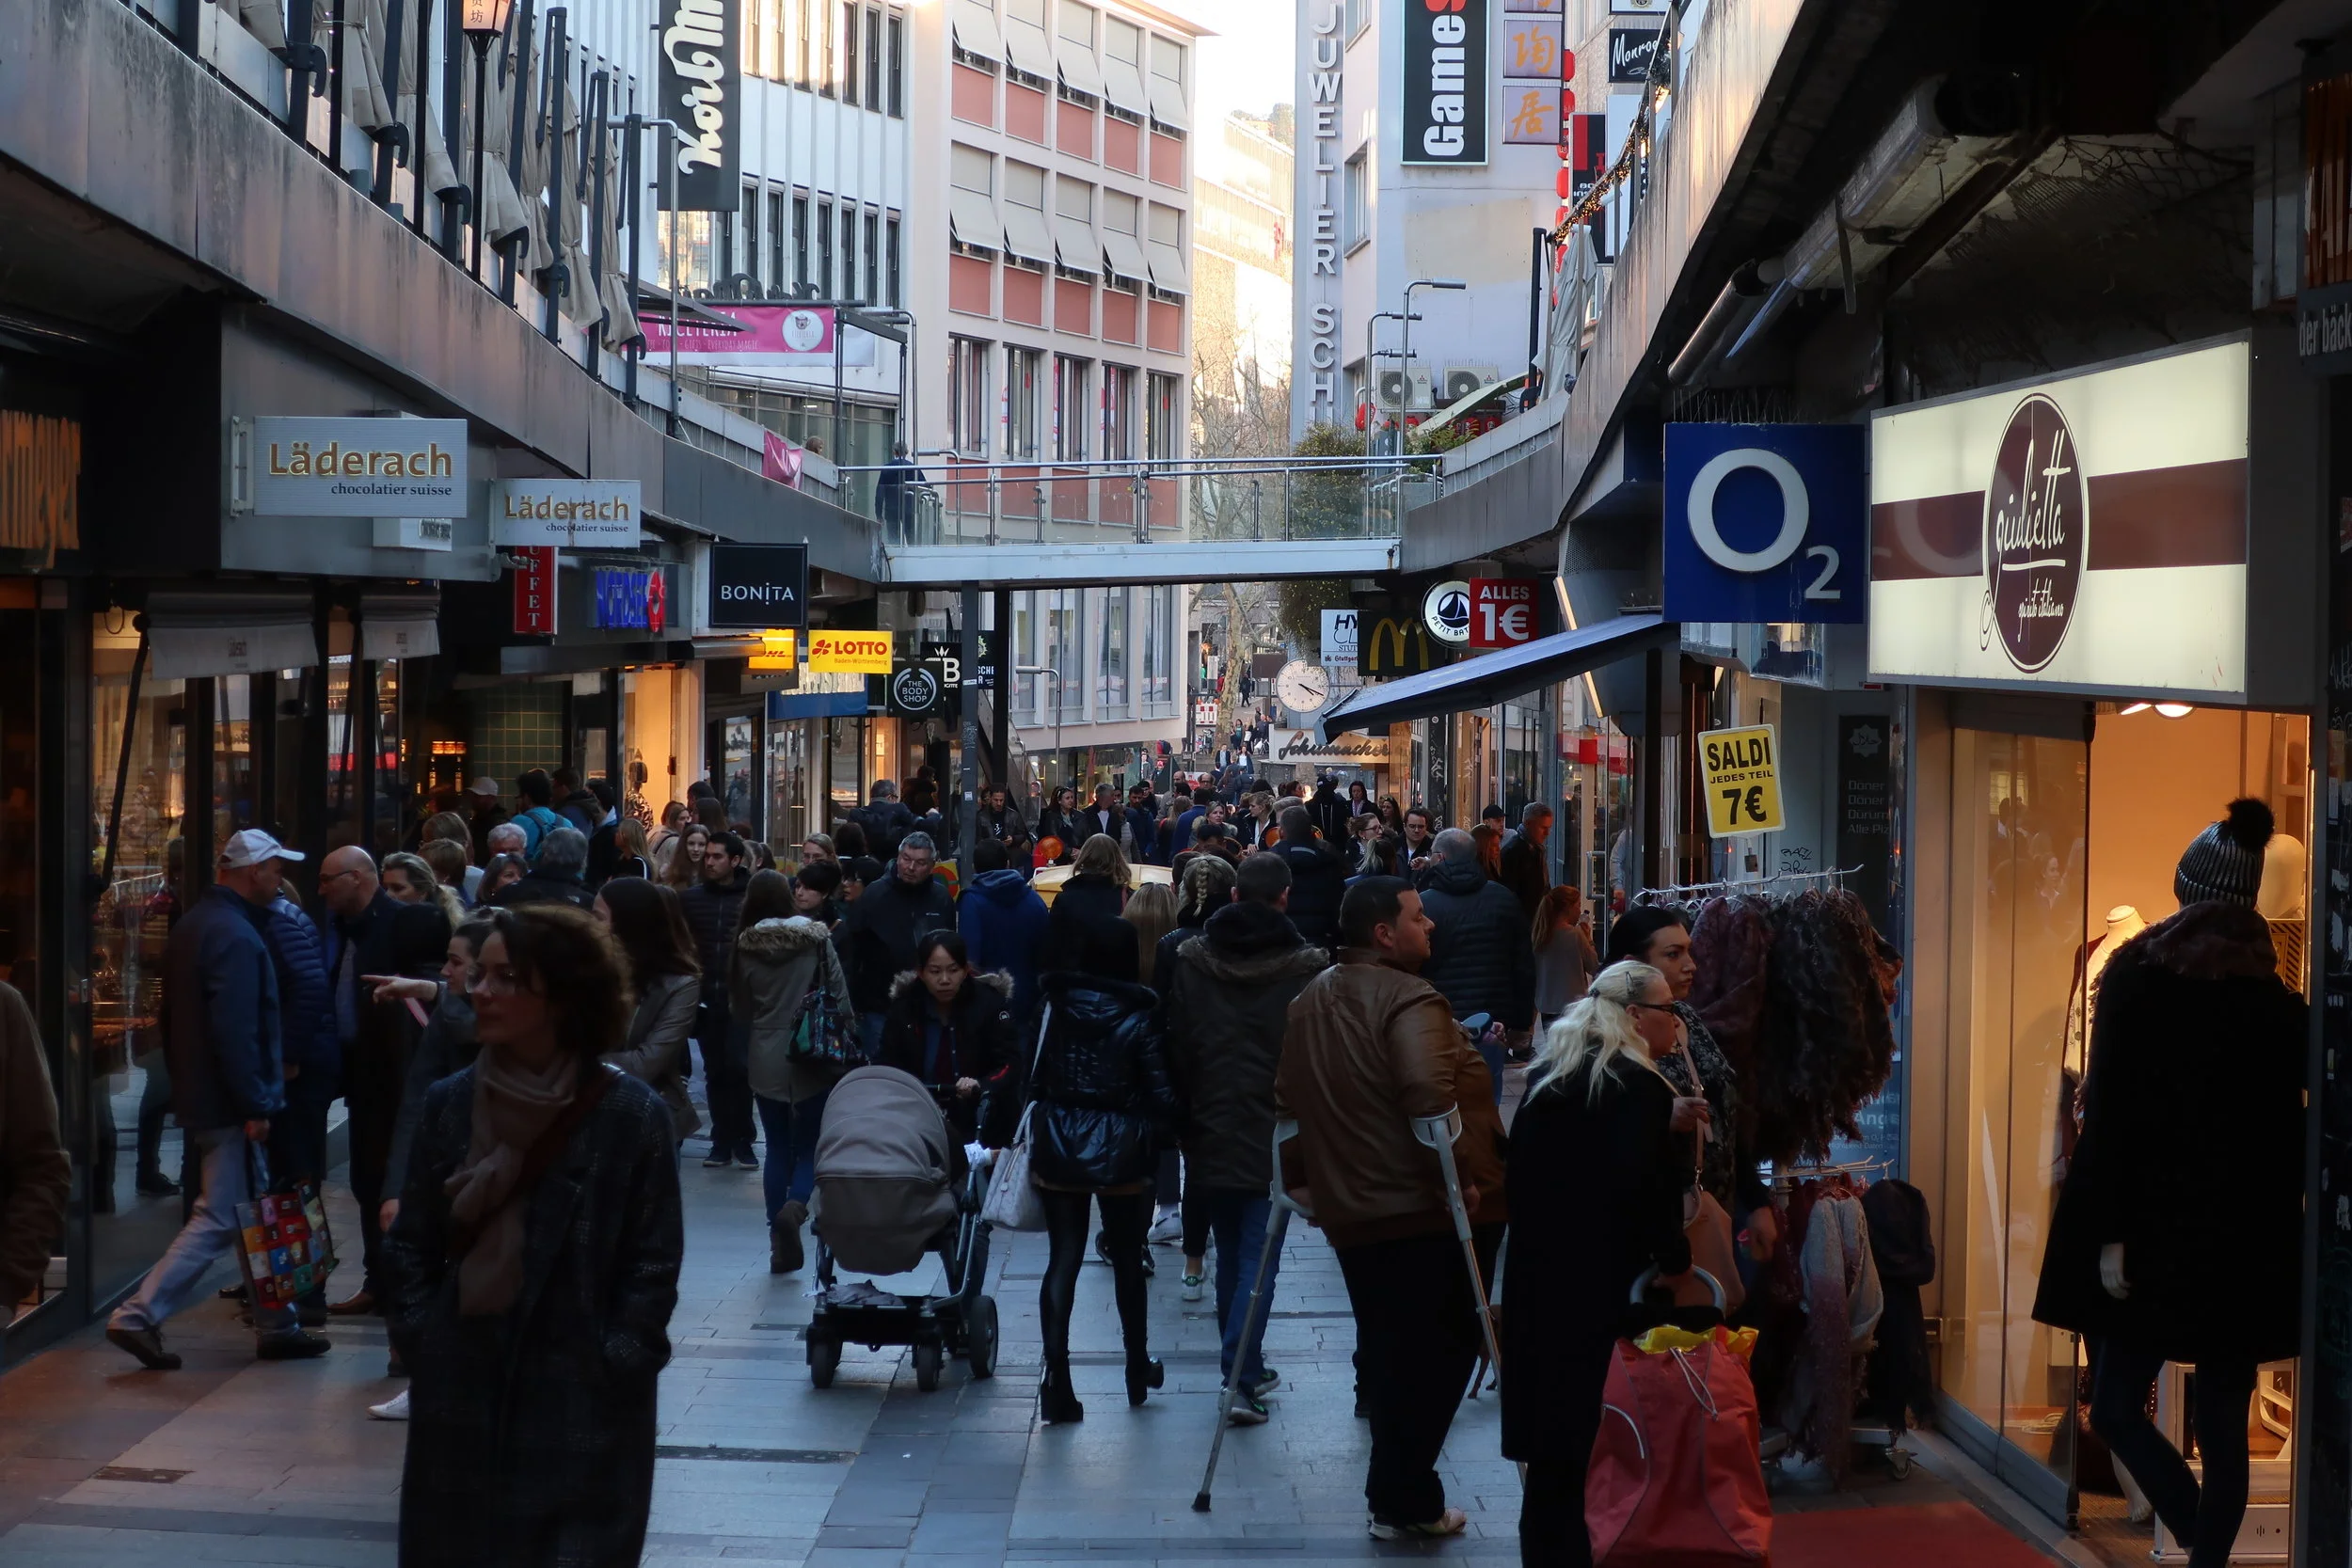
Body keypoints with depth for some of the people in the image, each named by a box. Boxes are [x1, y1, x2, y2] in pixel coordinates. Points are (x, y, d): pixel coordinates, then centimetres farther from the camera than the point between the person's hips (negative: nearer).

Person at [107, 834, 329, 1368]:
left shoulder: (191, 926, 13)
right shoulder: (236, 937, -18)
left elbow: (172, 1019, 20)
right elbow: (236, 1033, -24)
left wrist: (183, 1082, 24)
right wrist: (255, 1107, -21)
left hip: (197, 1096, 10)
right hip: (228, 1103, -10)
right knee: (220, 1220, -6)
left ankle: (276, 1325, 20)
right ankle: (140, 1316, -8)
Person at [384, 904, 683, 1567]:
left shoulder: (630, 1115, -8)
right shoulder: (449, 1103, 3)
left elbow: (654, 1263, -5)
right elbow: (412, 1243, 10)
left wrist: (615, 1368, -11)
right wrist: (419, 1342, 0)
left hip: (582, 1408, -4)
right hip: (459, 1397, 4)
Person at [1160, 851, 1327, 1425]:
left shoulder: (1190, 961, 1)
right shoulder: (1307, 968, -10)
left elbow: (1174, 1048, 4)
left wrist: (1183, 1119, 10)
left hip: (1210, 1133, 3)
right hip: (1275, 1135, -3)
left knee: (1231, 1251, 17)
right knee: (1258, 1255, -2)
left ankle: (1243, 1367, 24)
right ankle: (1243, 1375, -13)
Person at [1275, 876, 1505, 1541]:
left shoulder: (1310, 1001, 13)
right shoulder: (1408, 1000, -16)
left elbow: (1289, 1101, 18)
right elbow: (1429, 1096, -29)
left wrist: (1302, 1177, 26)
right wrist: (1461, 1177, -23)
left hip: (1350, 1210, 8)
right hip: (1427, 1211, -8)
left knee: (1386, 1353, 17)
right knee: (1436, 1352, 2)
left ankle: (1399, 1489, 22)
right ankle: (1405, 1503, 3)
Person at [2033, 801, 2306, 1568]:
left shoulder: (2137, 976, -4)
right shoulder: (2279, 1001, 3)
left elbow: (2110, 1114, -11)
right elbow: (2291, 1131, 6)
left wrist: (2110, 1232, -11)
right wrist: (2274, 1233, 15)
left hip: (2158, 1230, -3)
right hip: (2249, 1244, 3)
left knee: (2116, 1408, 4)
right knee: (2223, 1431, 8)